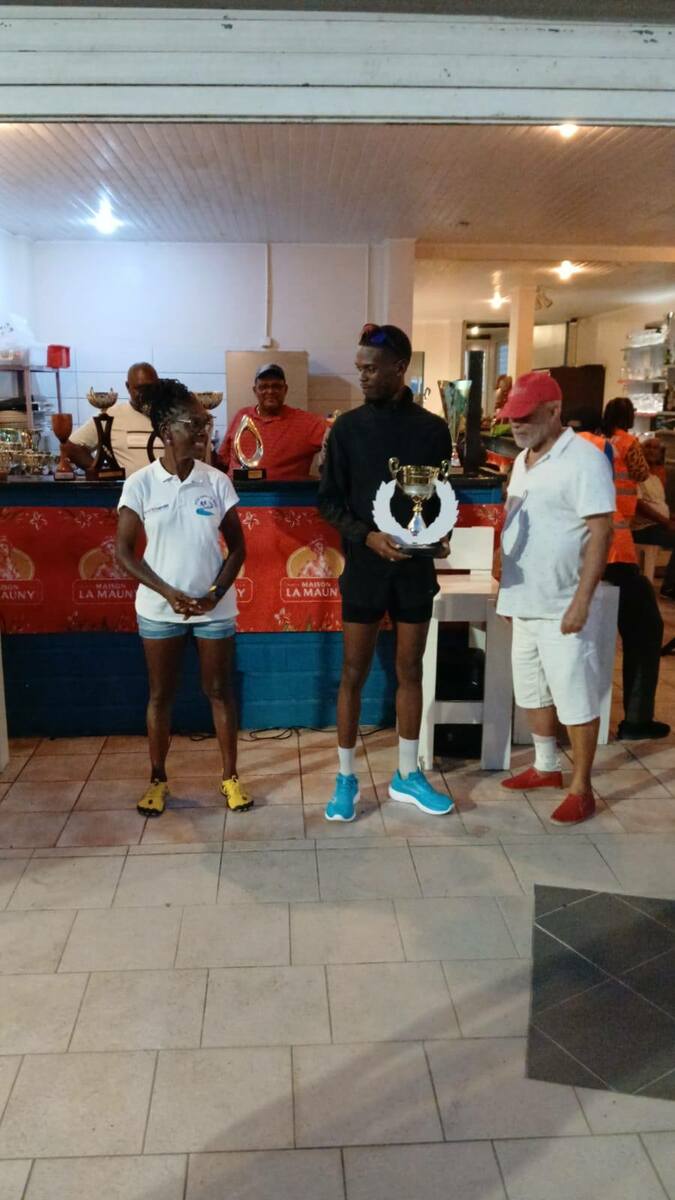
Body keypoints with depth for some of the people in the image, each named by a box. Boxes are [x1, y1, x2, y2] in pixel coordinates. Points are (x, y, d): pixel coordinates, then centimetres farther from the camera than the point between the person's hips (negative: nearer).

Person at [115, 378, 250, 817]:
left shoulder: (217, 482, -4)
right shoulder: (140, 483, -8)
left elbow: (238, 547, 0)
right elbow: (124, 552, -6)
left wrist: (216, 592, -14)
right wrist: (169, 592, -15)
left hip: (215, 607, 1)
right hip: (160, 608, -1)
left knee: (220, 690, 10)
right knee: (161, 694, 11)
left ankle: (230, 776, 24)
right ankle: (158, 779, 27)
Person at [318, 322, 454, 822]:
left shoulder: (432, 429, 1)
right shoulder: (348, 428, -2)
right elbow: (329, 500, -3)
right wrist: (368, 535, -19)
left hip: (416, 568, 2)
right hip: (365, 566, -1)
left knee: (411, 671, 11)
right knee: (354, 672, 4)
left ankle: (407, 775, 25)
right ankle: (346, 778, 18)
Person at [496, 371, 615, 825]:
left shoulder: (584, 459, -14)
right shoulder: (523, 460, 11)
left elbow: (601, 533, -18)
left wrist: (581, 601, -22)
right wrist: (506, 588, 17)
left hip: (563, 608, -8)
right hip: (525, 603, 8)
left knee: (576, 701, 2)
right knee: (532, 693, 18)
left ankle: (581, 789, 15)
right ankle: (546, 767, 35)